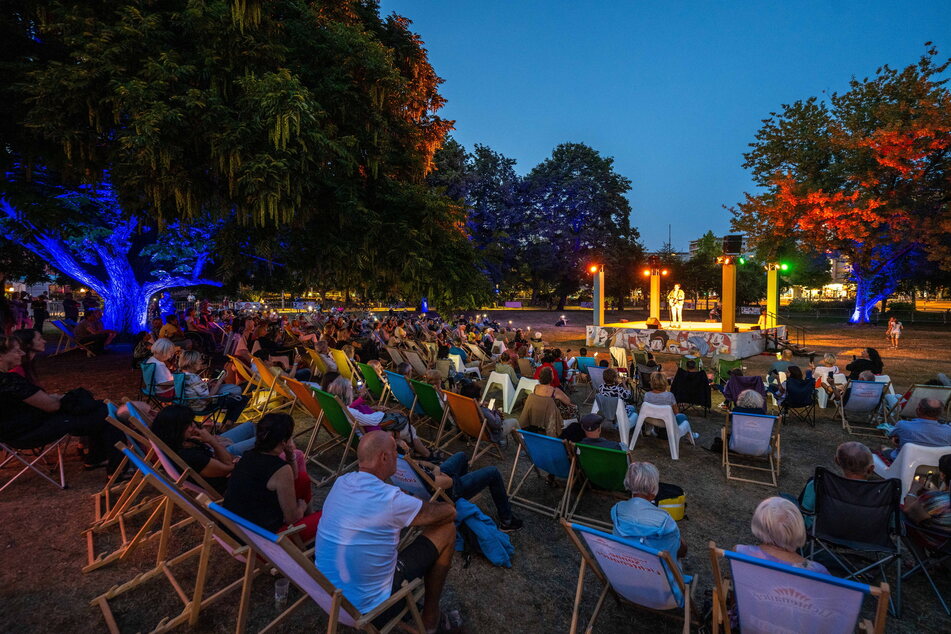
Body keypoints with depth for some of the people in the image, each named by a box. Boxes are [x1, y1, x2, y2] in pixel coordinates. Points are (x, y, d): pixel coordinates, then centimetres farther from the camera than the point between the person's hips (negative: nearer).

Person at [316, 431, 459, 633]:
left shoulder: (341, 482, -4)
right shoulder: (390, 499, -26)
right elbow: (450, 512, -10)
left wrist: (416, 506, 14)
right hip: (367, 608, -7)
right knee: (447, 530, 0)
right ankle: (430, 616, 19)